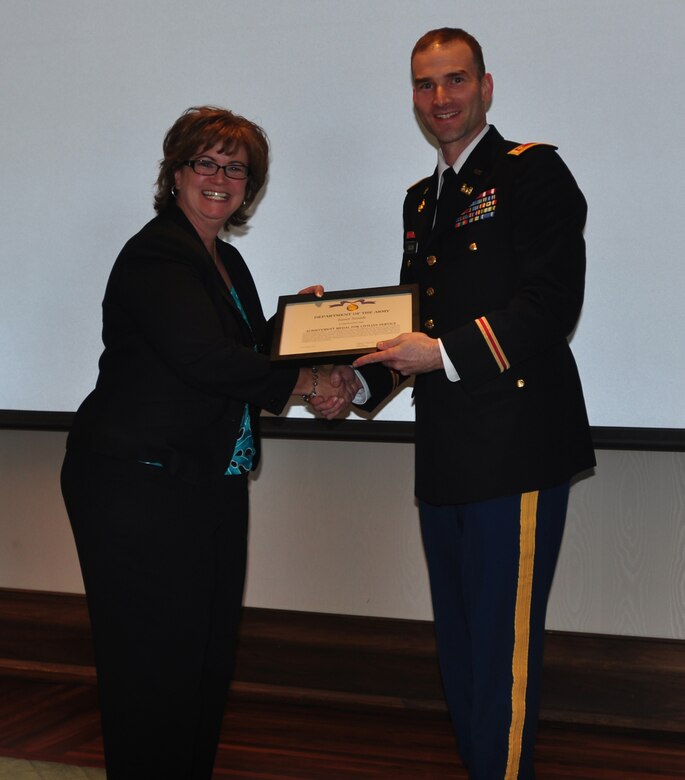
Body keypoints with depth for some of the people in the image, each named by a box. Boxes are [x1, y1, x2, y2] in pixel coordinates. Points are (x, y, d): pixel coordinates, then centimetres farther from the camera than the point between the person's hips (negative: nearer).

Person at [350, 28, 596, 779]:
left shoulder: (531, 171, -5)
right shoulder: (421, 199, 19)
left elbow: (552, 303, -16)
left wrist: (444, 353, -21)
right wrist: (359, 384, 5)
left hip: (516, 449, -8)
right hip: (446, 455, 8)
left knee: (503, 645, -4)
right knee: (458, 642, 17)